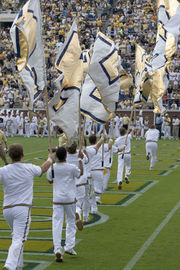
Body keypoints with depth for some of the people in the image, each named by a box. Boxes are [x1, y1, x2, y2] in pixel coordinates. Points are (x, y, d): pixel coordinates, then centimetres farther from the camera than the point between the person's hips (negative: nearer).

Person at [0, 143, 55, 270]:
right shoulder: (29, 168, -2)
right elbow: (42, 169, 20)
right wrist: (50, 159, 38)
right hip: (23, 208, -3)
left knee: (17, 237, 22)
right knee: (19, 239, -9)